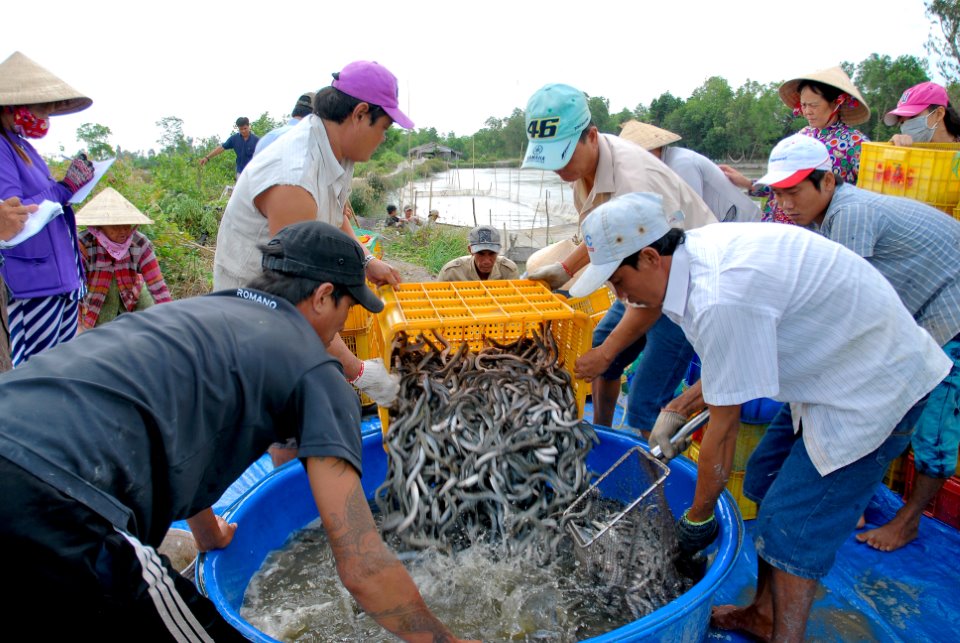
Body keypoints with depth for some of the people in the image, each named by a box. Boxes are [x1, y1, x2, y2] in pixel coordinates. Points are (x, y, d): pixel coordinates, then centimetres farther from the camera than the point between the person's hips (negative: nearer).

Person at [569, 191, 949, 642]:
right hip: (837, 365, 9)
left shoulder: (722, 300, -34)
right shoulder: (695, 249, -7)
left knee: (790, 525, -3)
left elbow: (723, 430, -23)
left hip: (878, 386, -9)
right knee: (766, 484, 15)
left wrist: (696, 521, -10)